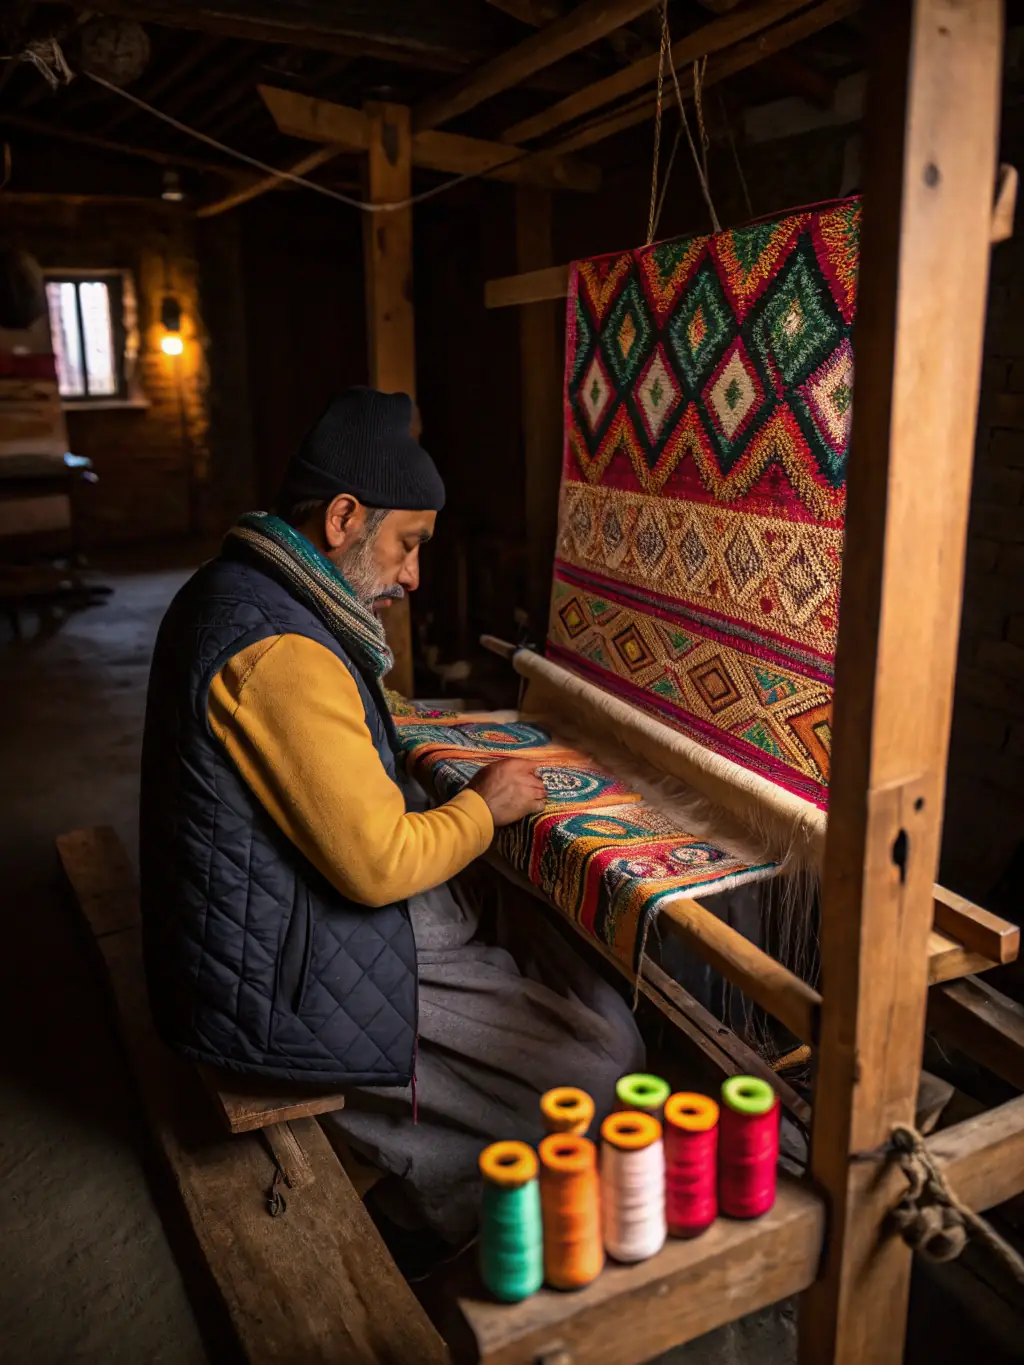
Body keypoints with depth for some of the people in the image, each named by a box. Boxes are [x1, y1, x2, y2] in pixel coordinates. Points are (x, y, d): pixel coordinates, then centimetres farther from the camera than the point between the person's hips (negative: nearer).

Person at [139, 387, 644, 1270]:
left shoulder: (227, 594, 8)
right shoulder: (281, 651, -27)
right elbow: (378, 863, -25)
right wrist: (484, 808, -8)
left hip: (271, 931, 11)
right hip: (292, 990, -10)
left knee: (574, 971, 13)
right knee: (596, 1062, -6)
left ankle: (425, 1199, 24)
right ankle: (422, 1220, 15)